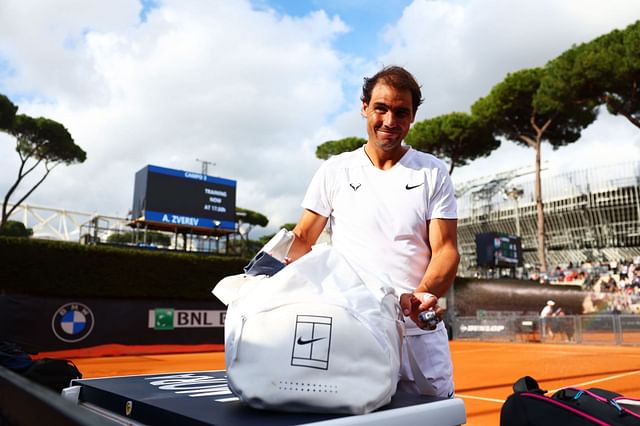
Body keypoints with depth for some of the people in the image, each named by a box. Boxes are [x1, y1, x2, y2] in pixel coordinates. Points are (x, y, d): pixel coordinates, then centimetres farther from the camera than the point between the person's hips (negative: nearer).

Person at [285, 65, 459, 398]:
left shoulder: (434, 173, 4)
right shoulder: (334, 171, 5)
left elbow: (446, 249, -1)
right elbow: (302, 239, 6)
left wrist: (423, 296, -21)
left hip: (420, 334, 1)